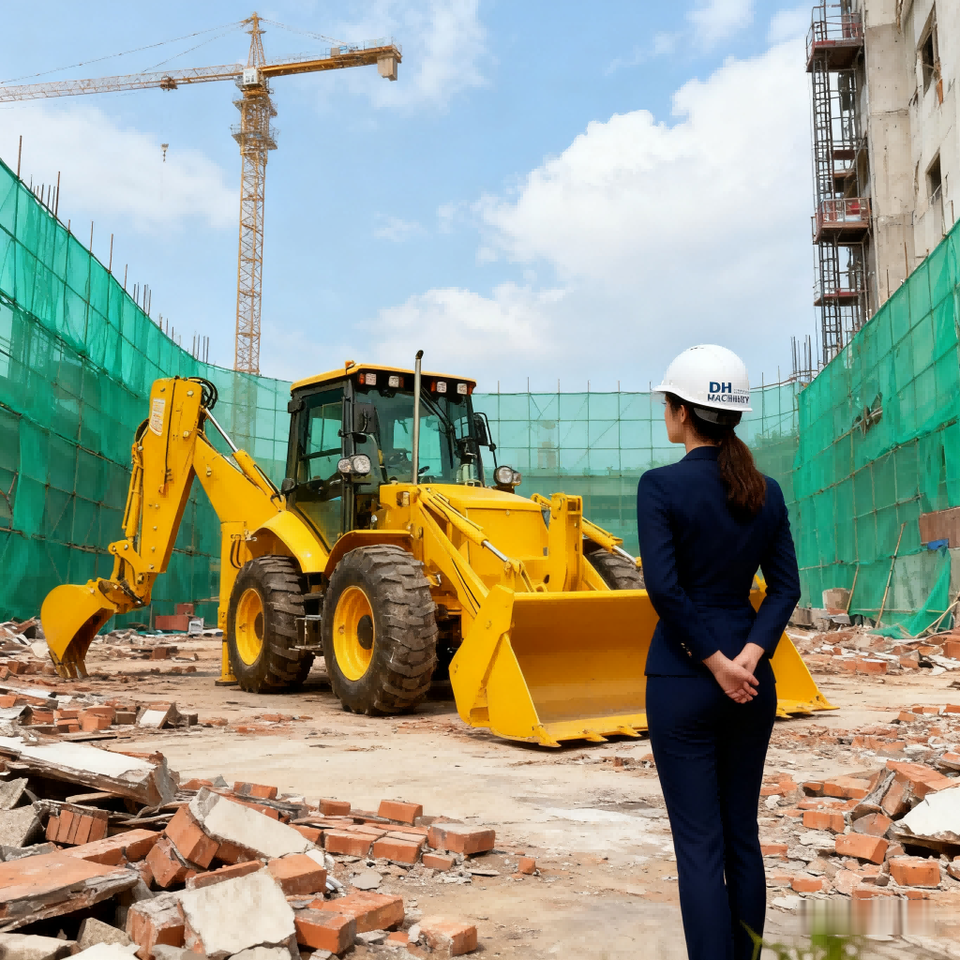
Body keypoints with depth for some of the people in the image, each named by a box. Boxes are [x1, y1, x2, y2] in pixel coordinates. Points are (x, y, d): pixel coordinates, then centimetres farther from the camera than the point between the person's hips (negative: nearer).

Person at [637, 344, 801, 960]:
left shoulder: (662, 486, -12)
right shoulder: (767, 492, 4)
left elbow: (664, 588, -20)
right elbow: (786, 588, 0)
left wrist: (715, 663, -13)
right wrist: (750, 654, -7)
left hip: (683, 678, -5)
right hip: (752, 680, 6)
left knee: (700, 843, 3)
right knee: (744, 835, 18)